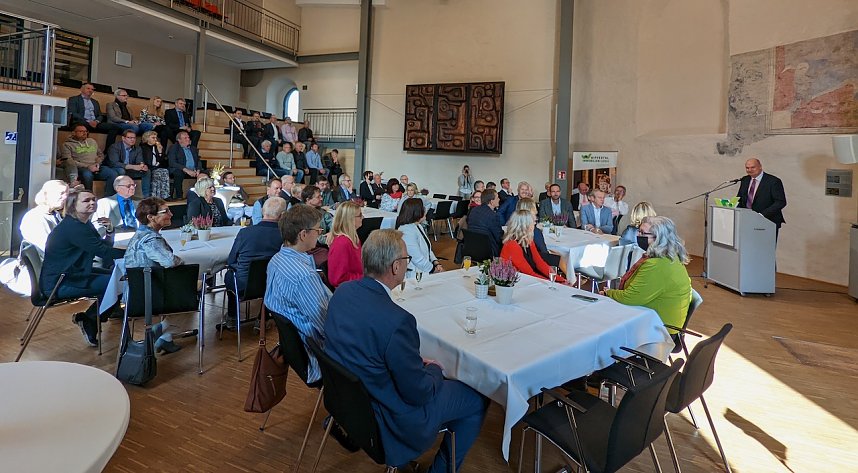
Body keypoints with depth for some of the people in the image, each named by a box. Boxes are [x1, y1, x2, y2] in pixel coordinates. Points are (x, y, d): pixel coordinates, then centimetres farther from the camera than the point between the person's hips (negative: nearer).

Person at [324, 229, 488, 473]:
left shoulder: (342, 291, -10)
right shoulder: (396, 320, -34)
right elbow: (418, 394, -23)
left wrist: (419, 363, 6)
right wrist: (434, 369, -2)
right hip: (385, 417, -7)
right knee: (478, 399, 9)